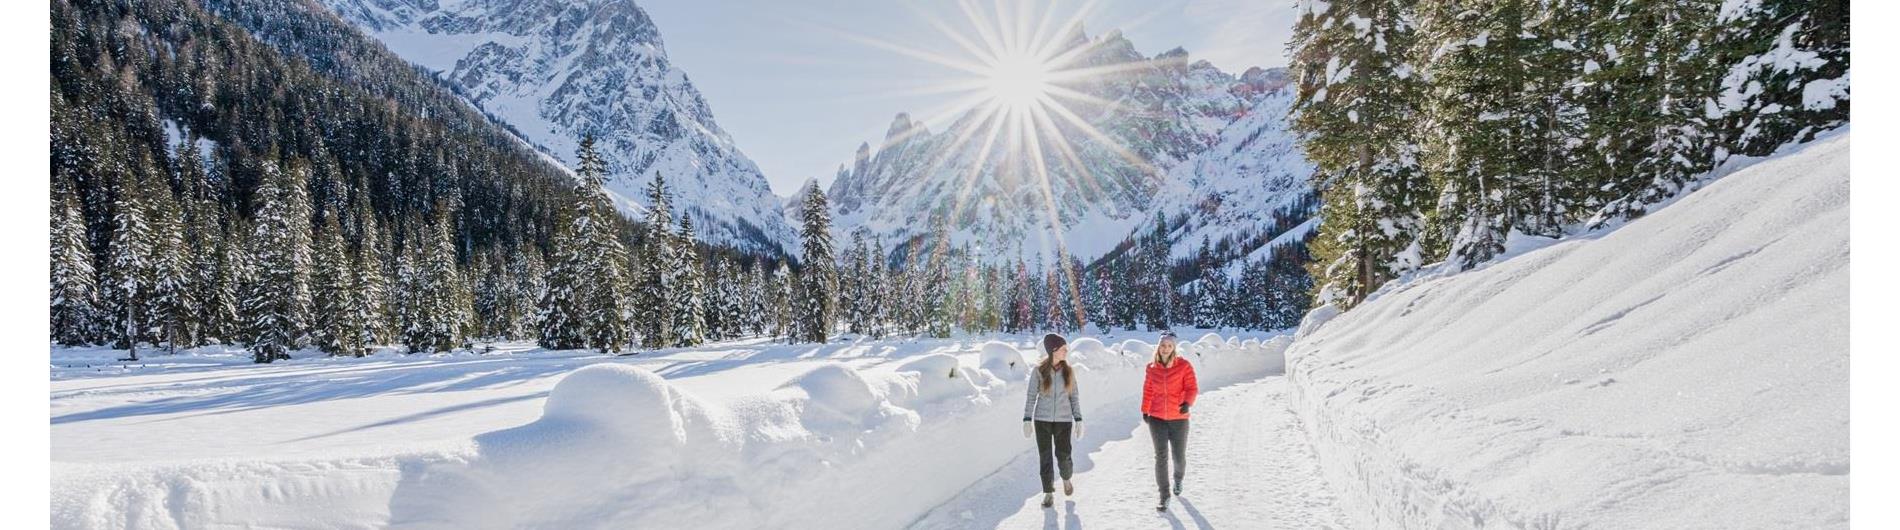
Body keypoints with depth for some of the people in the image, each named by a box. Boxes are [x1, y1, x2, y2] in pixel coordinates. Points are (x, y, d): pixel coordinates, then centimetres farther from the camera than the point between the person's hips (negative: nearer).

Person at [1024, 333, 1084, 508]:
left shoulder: (1068, 371, 2)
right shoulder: (1039, 371, -5)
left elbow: (1074, 397, 6)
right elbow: (1031, 396, -2)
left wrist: (1078, 420, 1)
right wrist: (1027, 420, -7)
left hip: (1064, 420, 1)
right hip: (1042, 420, -1)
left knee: (1063, 456, 0)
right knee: (1045, 457, 3)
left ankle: (1066, 478, 32)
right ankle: (1048, 493, 15)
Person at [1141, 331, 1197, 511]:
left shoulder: (1184, 366, -7)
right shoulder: (1152, 368, 3)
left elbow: (1192, 388, -11)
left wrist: (1188, 403, -28)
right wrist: (1145, 410, 15)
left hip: (1178, 419, -1)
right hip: (1157, 419, 2)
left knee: (1179, 456, 7)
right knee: (1161, 456, -4)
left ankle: (1178, 478, 41)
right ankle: (1165, 495, 5)